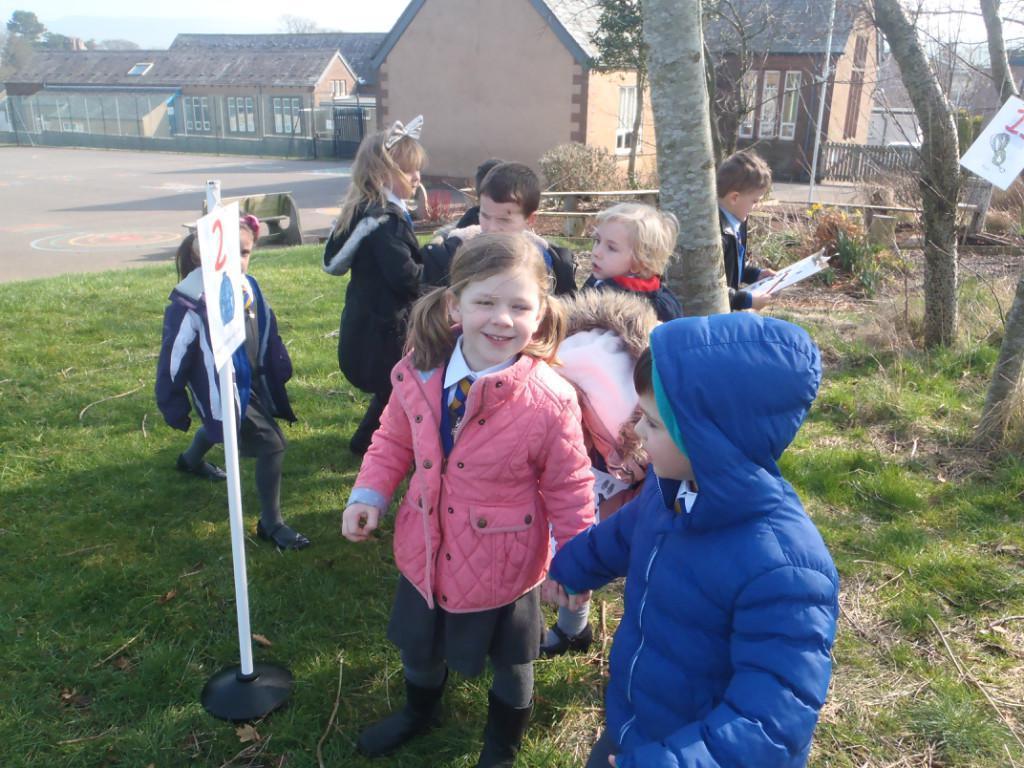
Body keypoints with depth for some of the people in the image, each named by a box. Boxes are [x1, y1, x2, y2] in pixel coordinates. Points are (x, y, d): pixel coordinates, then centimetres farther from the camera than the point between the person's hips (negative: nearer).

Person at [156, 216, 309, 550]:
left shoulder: (249, 289, -9)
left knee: (217, 428, 35)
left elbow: (267, 335, 6)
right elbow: (174, 359, -18)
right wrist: (174, 408, -10)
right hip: (221, 393, -8)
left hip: (253, 383, 8)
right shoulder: (191, 303, -28)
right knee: (272, 445, -12)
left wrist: (278, 372, 10)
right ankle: (271, 524, 6)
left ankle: (190, 460, 70)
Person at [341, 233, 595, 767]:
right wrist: (369, 495, -11)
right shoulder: (420, 370, -15)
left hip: (501, 566, -4)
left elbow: (568, 487, -15)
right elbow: (394, 440, 1)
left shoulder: (549, 401, -27)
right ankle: (419, 711, 65)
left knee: (509, 664, 24)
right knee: (418, 646, 30)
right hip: (425, 551, 4)